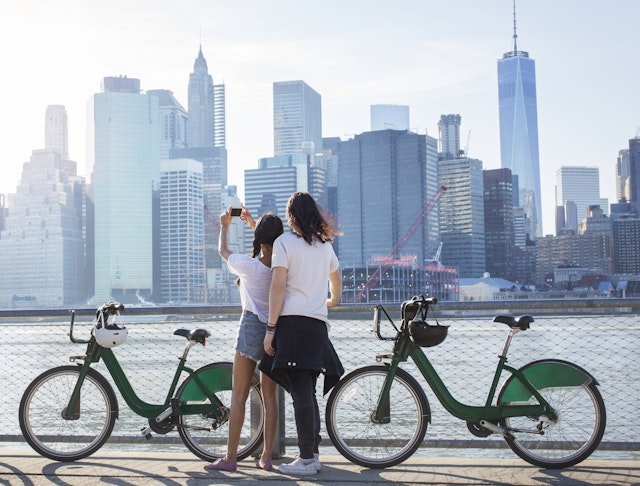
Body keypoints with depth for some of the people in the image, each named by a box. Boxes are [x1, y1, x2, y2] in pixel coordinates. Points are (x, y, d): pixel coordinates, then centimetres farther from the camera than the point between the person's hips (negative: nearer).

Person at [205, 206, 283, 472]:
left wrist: (224, 225, 26)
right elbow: (269, 244, 22)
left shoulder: (249, 265, -13)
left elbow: (223, 251, 8)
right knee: (269, 395, 9)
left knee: (239, 395, 2)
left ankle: (230, 457, 5)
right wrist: (253, 223, 34)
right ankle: (266, 457, 11)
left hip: (251, 327, -4)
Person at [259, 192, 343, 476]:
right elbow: (336, 288, 31)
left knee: (301, 394, -7)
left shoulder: (284, 242, -3)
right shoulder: (325, 245, 16)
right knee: (307, 394, 13)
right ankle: (313, 455, 16)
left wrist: (271, 328, -10)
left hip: (292, 323, -6)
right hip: (317, 325, 6)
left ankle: (306, 460, -5)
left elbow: (278, 286, -11)